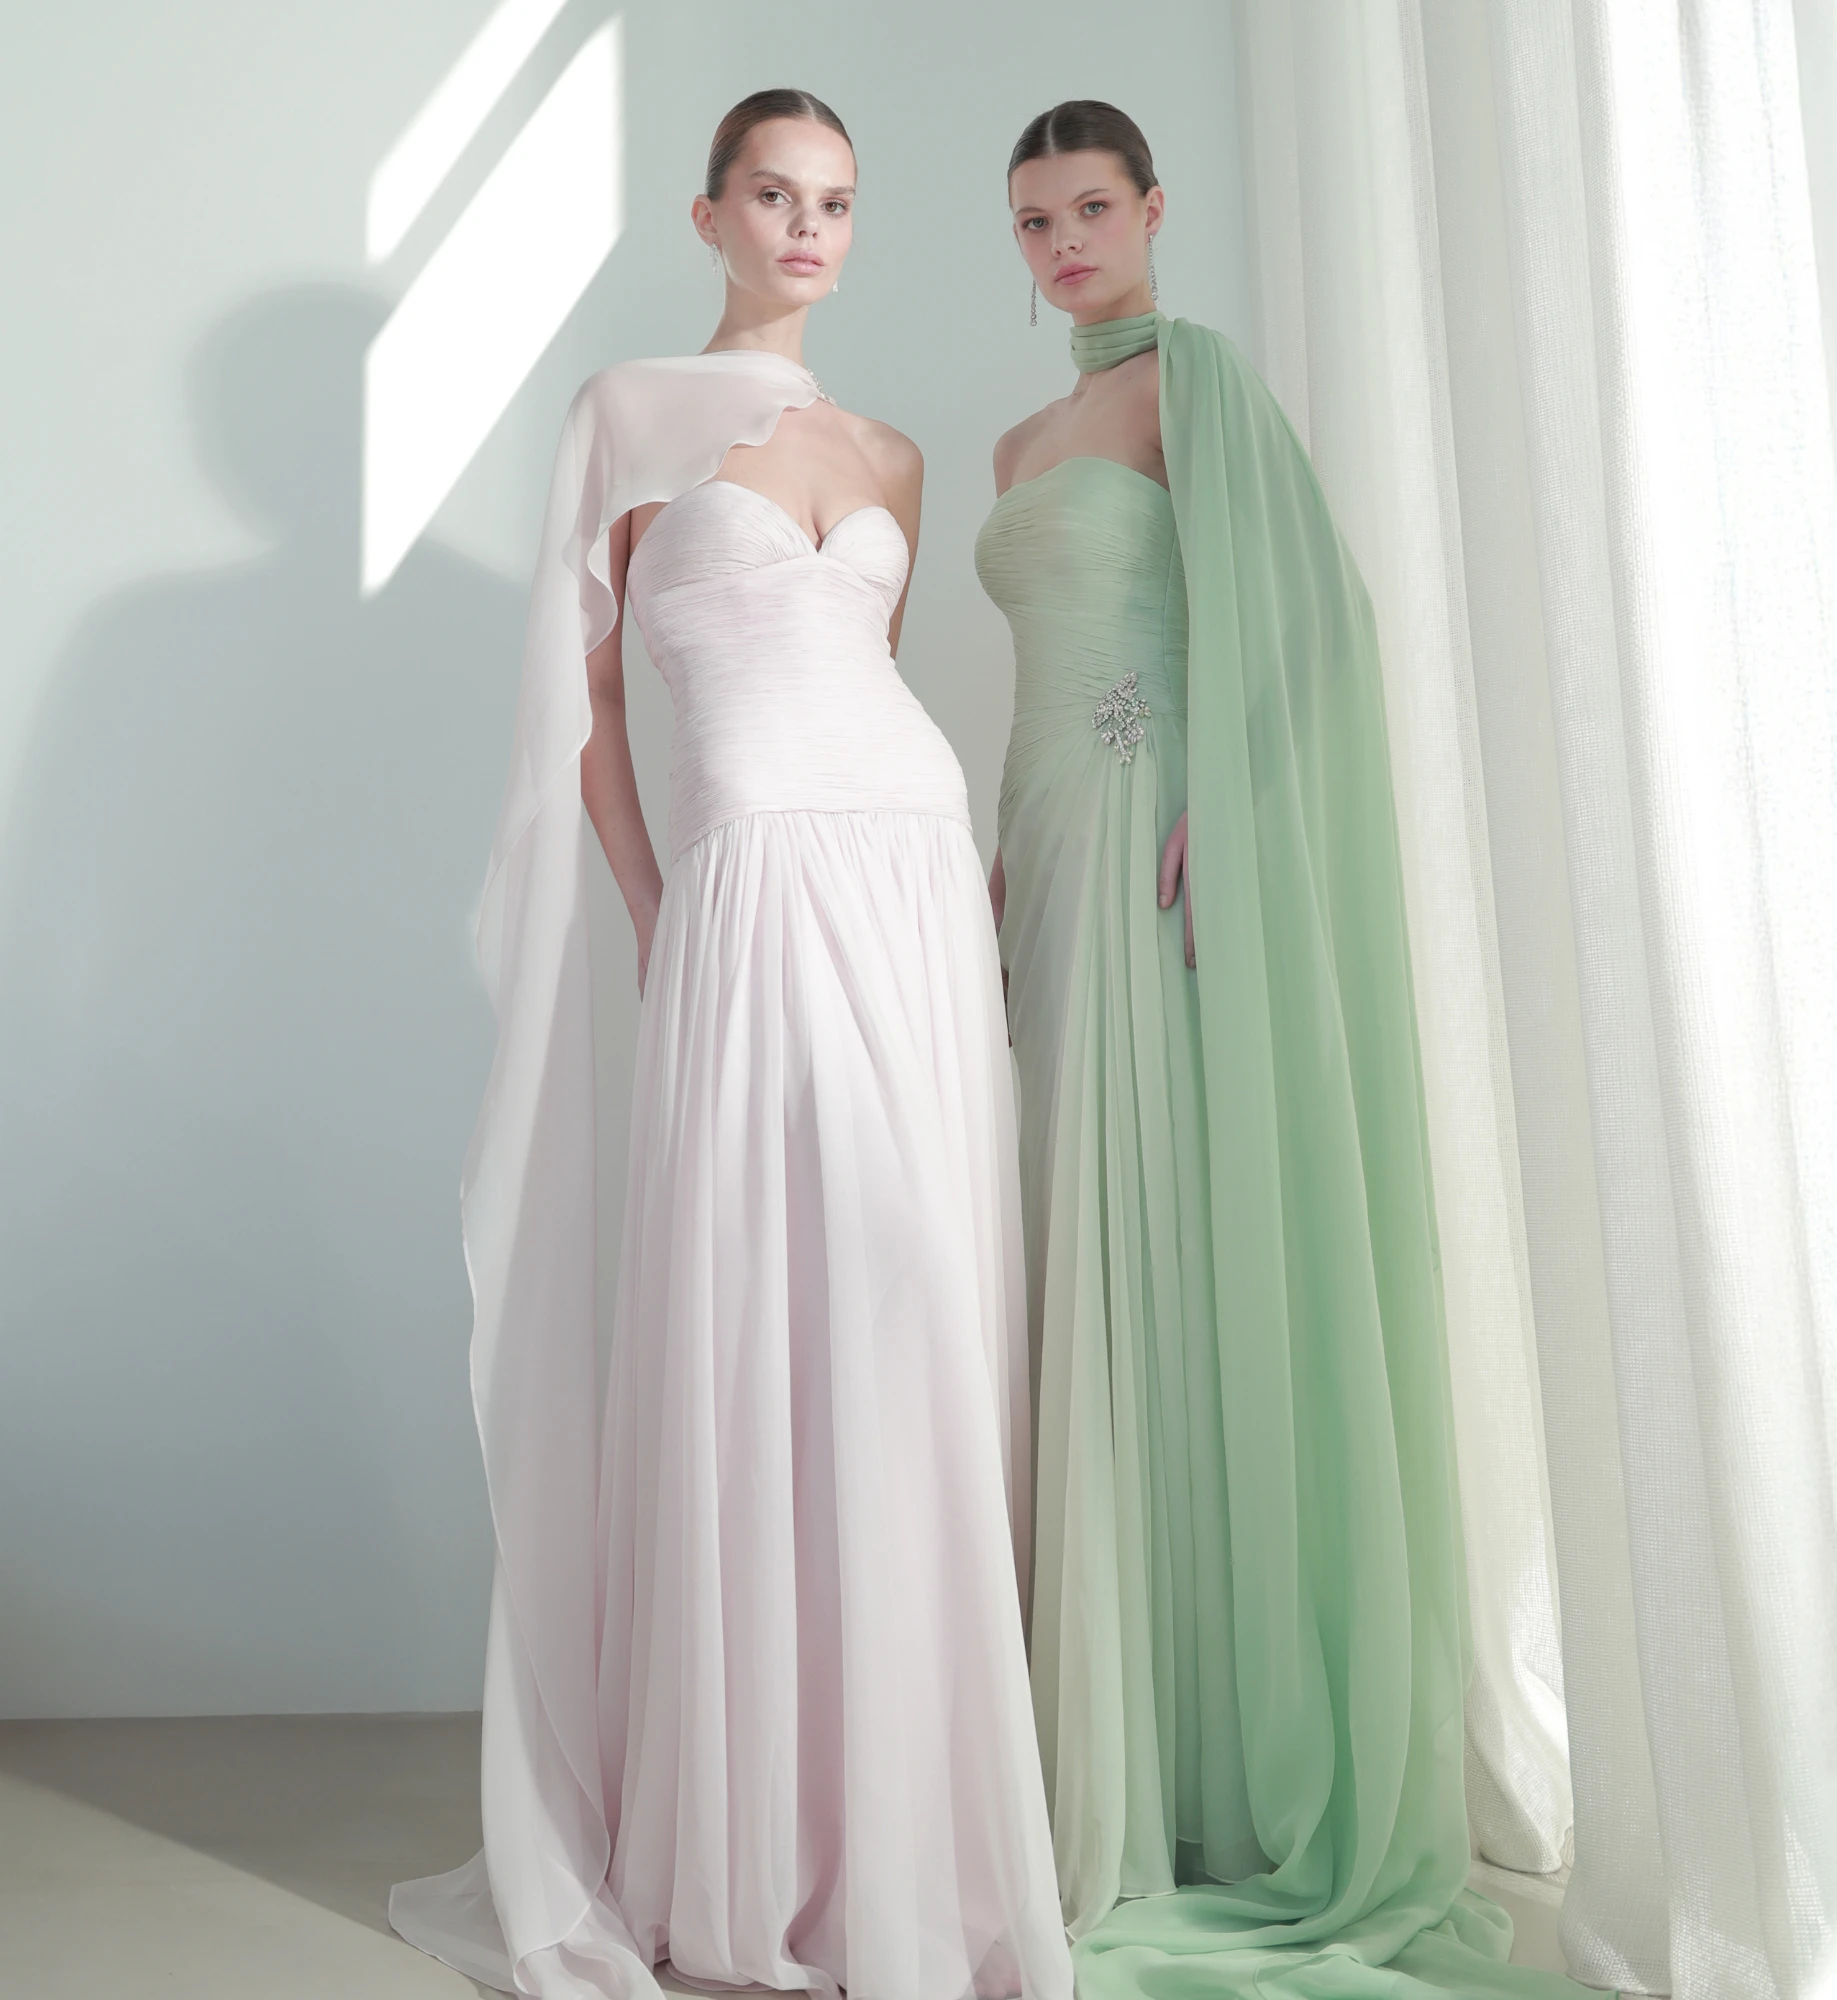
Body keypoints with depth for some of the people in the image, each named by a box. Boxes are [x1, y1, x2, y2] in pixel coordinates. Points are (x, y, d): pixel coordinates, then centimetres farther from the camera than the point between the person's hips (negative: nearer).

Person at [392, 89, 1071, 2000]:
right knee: (759, 1336, -4)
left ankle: (913, 1825, 18)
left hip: (922, 877, 5)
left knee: (917, 1336, 3)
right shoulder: (629, 410, 9)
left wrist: (948, 877, 12)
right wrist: (654, 918, 0)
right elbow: (584, 697, 5)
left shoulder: (888, 456, 21)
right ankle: (749, 1842, 13)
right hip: (752, 891, -4)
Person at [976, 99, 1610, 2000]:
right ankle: (1133, 1748, 17)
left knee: (1175, 1259, -8)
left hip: (1155, 848, -8)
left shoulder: (1190, 372, 1)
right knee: (1094, 1263, 6)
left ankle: (1232, 1782, 5)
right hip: (1056, 855, 8)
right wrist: (1008, 860, 15)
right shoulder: (1021, 444, 24)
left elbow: (1300, 599, -12)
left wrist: (1207, 819, -20)